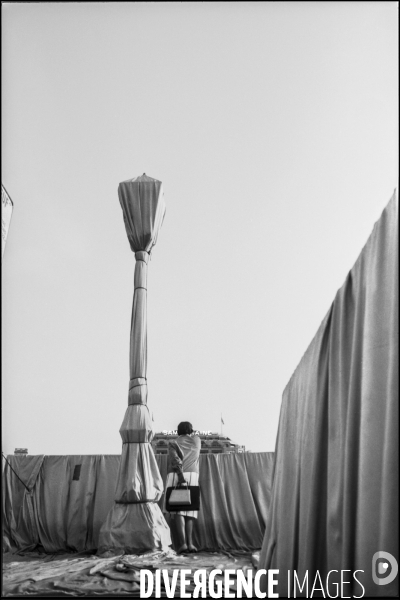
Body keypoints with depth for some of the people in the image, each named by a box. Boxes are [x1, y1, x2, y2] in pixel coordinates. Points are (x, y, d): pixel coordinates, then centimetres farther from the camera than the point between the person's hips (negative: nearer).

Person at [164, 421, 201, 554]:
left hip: (175, 476, -2)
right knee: (188, 511, 8)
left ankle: (182, 543, -18)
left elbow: (176, 459, -10)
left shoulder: (173, 443, 9)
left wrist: (181, 475, -21)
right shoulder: (197, 440, 17)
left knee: (176, 511, -5)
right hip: (192, 476, 2)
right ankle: (189, 543, -5)